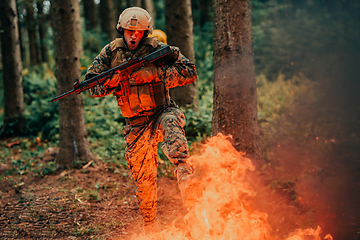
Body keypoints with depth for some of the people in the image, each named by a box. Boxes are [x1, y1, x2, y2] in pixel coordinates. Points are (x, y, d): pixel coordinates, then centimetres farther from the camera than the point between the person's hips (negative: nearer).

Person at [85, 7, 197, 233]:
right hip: (137, 125, 2)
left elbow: (190, 71, -15)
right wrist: (109, 82, -20)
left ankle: (183, 168, -55)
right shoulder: (111, 52, 0)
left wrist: (154, 73, -23)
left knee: (171, 123, -40)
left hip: (162, 112, -2)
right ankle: (151, 227, 24)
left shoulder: (157, 48, -8)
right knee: (143, 180, 6)